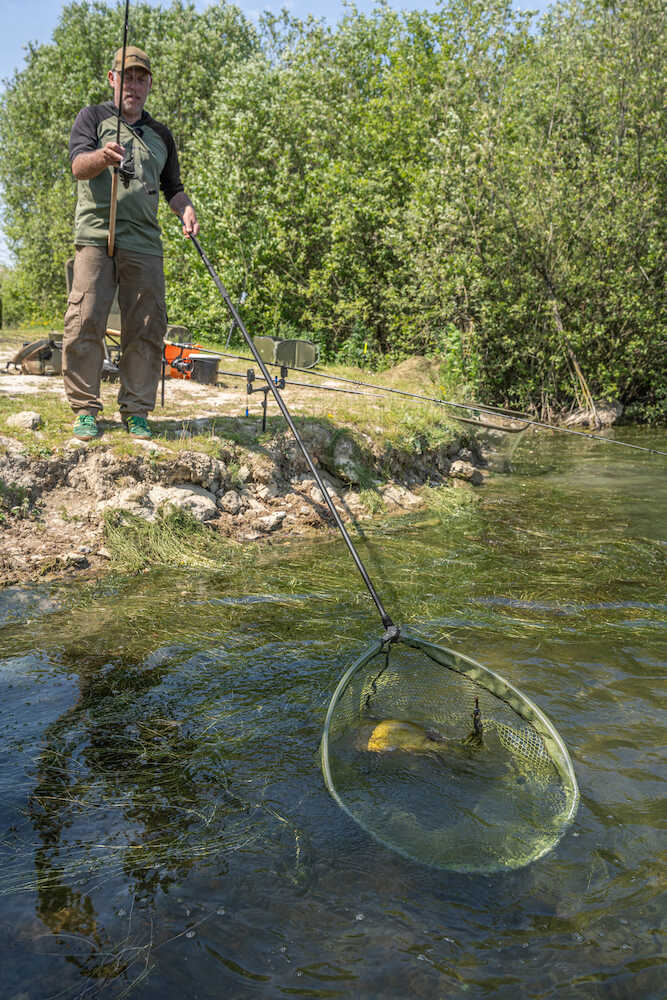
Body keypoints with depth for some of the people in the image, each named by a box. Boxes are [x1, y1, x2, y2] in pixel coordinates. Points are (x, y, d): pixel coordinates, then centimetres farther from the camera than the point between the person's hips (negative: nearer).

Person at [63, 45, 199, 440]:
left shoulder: (161, 134, 23)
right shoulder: (93, 117, 13)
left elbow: (172, 186, 28)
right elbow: (78, 166, -3)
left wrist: (186, 210, 5)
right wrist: (102, 156, -27)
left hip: (145, 243, 3)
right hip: (96, 236, -3)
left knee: (147, 329, -3)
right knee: (86, 322, -10)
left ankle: (137, 411, 4)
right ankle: (86, 409, -3)